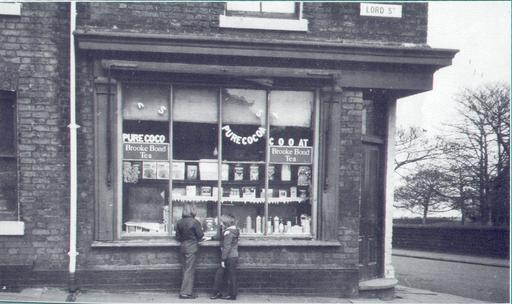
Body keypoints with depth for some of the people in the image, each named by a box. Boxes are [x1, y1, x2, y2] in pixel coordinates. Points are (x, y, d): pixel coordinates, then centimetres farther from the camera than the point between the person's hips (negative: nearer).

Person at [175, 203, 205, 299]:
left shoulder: (179, 222, 3)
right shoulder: (194, 222, -14)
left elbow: (178, 237, 7)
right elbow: (200, 235, -7)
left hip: (182, 247, 6)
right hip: (191, 248, -6)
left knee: (185, 270, 13)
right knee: (189, 270, -1)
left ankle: (187, 292, 18)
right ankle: (186, 292, -1)